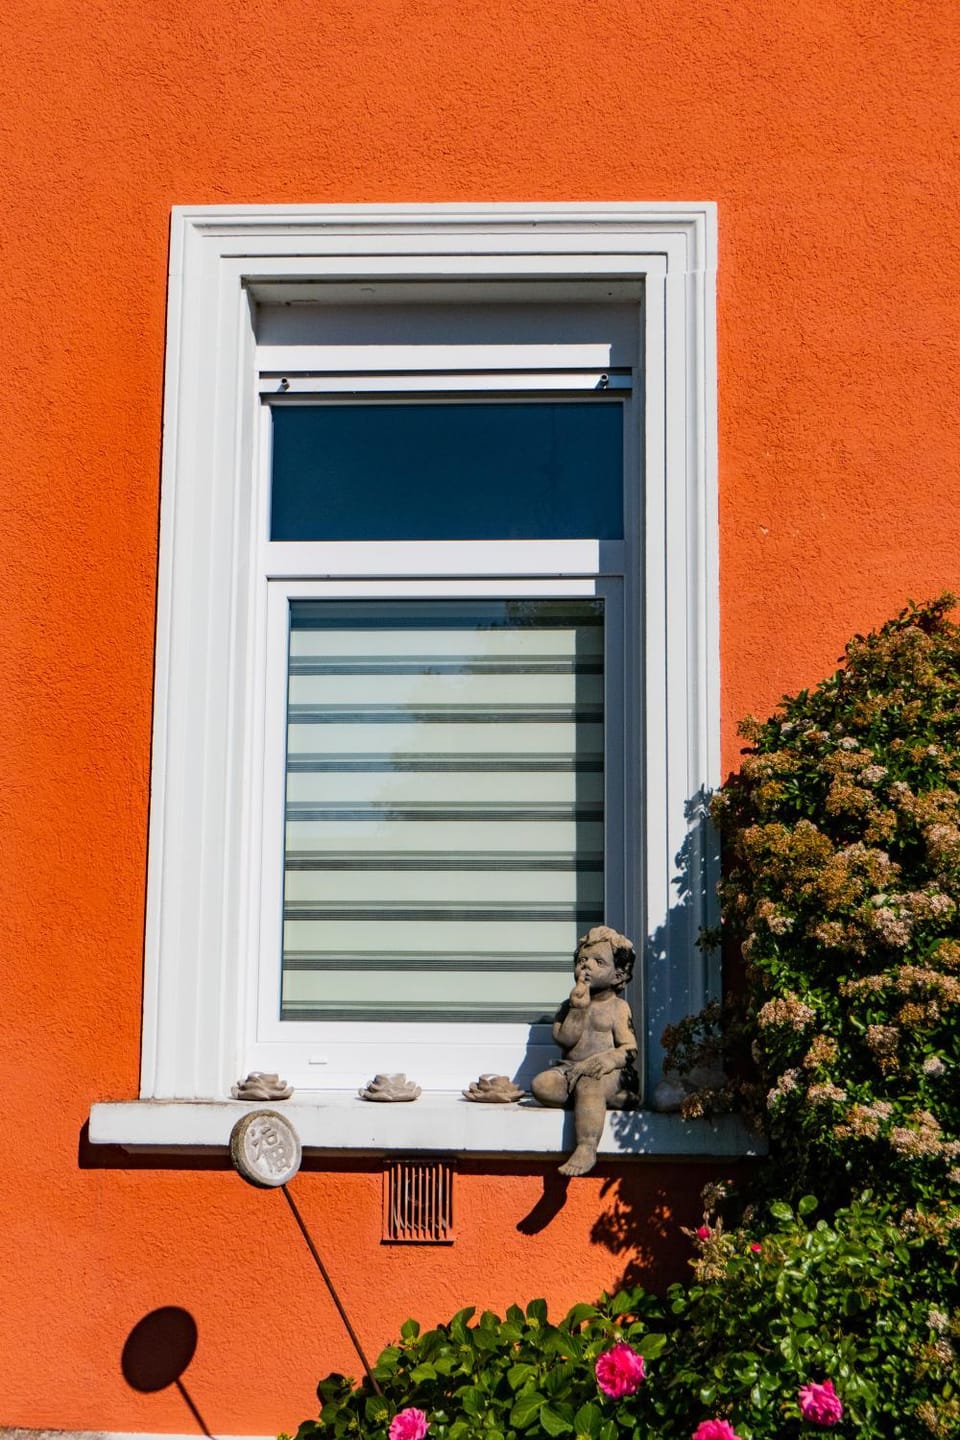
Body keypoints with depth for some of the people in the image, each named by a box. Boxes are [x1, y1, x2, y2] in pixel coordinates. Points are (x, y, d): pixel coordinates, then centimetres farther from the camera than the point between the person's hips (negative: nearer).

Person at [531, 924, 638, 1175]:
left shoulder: (617, 1007, 5)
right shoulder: (570, 1005, 15)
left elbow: (630, 1049, -4)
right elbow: (565, 1039, -3)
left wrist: (612, 1059, -25)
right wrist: (579, 1008, -9)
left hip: (606, 1072, -4)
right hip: (570, 1069, 4)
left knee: (589, 1085, -39)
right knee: (541, 1085, -26)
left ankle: (586, 1150, -42)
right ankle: (606, 1098, -22)